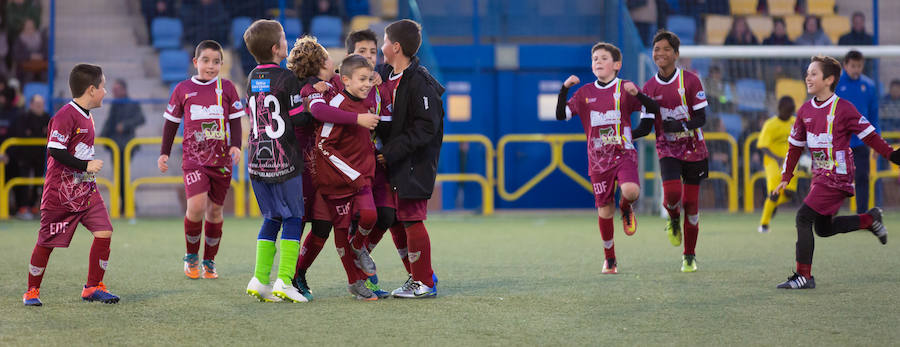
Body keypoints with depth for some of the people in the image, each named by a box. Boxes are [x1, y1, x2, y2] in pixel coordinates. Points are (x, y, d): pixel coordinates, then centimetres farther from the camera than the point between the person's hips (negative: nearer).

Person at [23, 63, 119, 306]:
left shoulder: (87, 116, 12)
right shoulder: (65, 116, -17)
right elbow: (55, 151, -22)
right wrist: (86, 166, -20)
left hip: (86, 190, 8)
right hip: (60, 193, -8)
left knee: (104, 232, -5)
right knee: (47, 241, 2)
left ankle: (93, 288, 5)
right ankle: (32, 292, 18)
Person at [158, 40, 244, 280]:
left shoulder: (227, 88, 4)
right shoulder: (183, 89, 5)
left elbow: (235, 120, 6)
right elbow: (171, 122, 12)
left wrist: (236, 145, -10)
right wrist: (164, 153, 8)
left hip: (221, 159, 1)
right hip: (194, 158, -1)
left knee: (215, 209, 7)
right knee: (196, 205, -18)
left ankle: (209, 261, 21)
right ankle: (191, 256, 4)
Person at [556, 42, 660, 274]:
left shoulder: (625, 88, 0)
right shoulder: (585, 92, 9)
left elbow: (654, 110, -7)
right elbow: (561, 115, 2)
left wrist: (636, 94, -24)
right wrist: (564, 89, -11)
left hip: (624, 153, -2)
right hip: (598, 159, 3)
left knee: (631, 191, -30)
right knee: (605, 210, 3)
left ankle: (626, 208, 8)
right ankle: (609, 259, 20)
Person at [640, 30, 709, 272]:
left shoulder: (690, 81, -7)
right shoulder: (649, 88, 2)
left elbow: (701, 118, -9)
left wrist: (682, 126, -27)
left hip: (693, 151, -1)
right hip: (667, 150, 1)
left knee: (691, 204, 3)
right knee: (672, 194, -24)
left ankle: (689, 256, 19)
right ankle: (674, 220, 13)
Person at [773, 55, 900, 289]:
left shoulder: (843, 109, -12)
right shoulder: (805, 111, 8)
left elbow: (869, 136, -5)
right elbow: (795, 146, 16)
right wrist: (786, 178, 14)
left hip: (838, 177, -8)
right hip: (820, 177, 8)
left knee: (804, 217, -16)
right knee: (823, 228, 14)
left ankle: (803, 276, -10)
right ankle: (870, 219, 32)